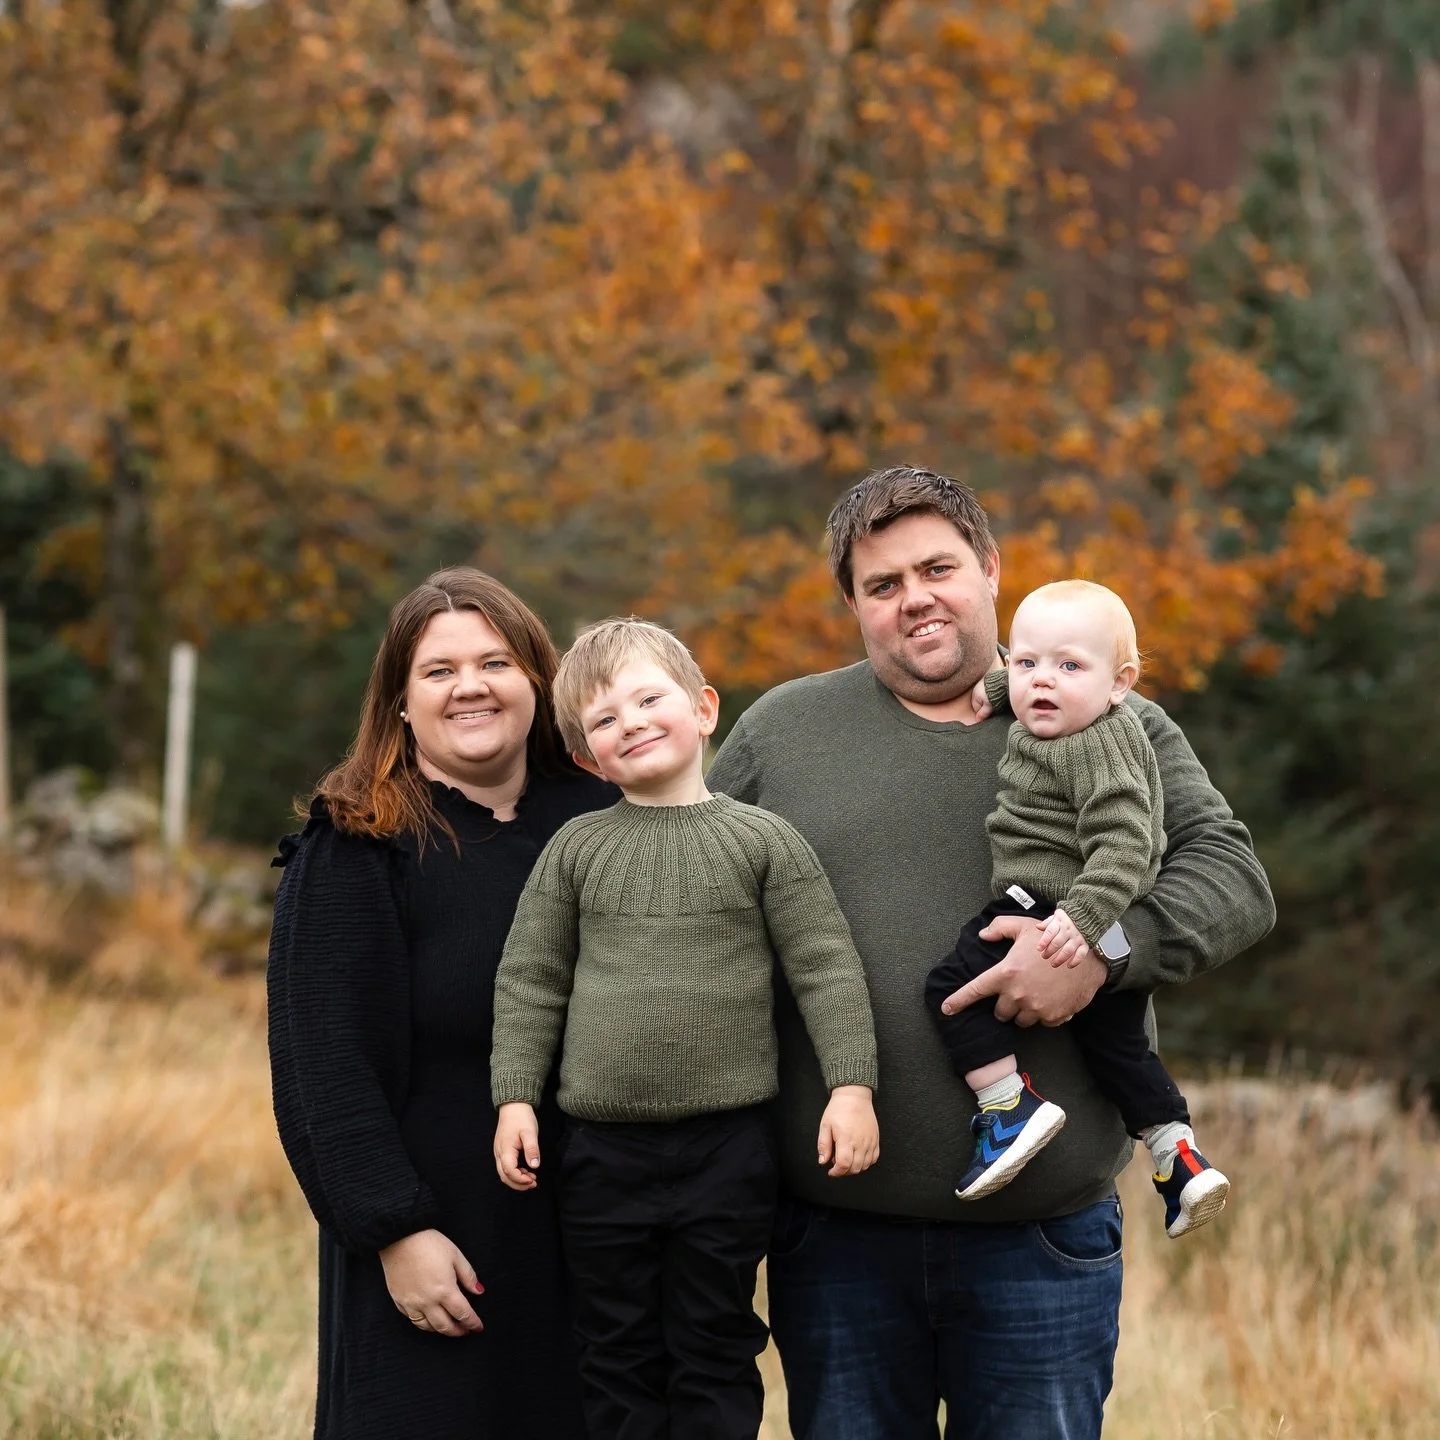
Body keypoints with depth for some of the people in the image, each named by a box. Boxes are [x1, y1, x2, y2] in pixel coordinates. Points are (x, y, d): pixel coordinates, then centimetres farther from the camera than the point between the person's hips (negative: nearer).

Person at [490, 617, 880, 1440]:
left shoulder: (763, 841, -1)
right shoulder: (576, 850, 5)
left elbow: (827, 969, -2)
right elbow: (529, 980, 8)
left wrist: (851, 1086, -10)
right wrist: (515, 1097, 1)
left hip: (728, 1147, -2)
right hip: (602, 1148, 2)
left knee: (714, 1354, 7)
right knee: (619, 1356, 9)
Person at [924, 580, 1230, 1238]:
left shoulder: (1097, 747, -19)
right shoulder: (1073, 721, 9)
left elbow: (1123, 842, -28)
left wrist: (1085, 917, -37)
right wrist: (995, 686, 31)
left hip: (1050, 913, -10)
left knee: (953, 986, -9)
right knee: (1116, 1043, 19)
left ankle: (1010, 1105, -12)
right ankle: (1179, 1159, 19)